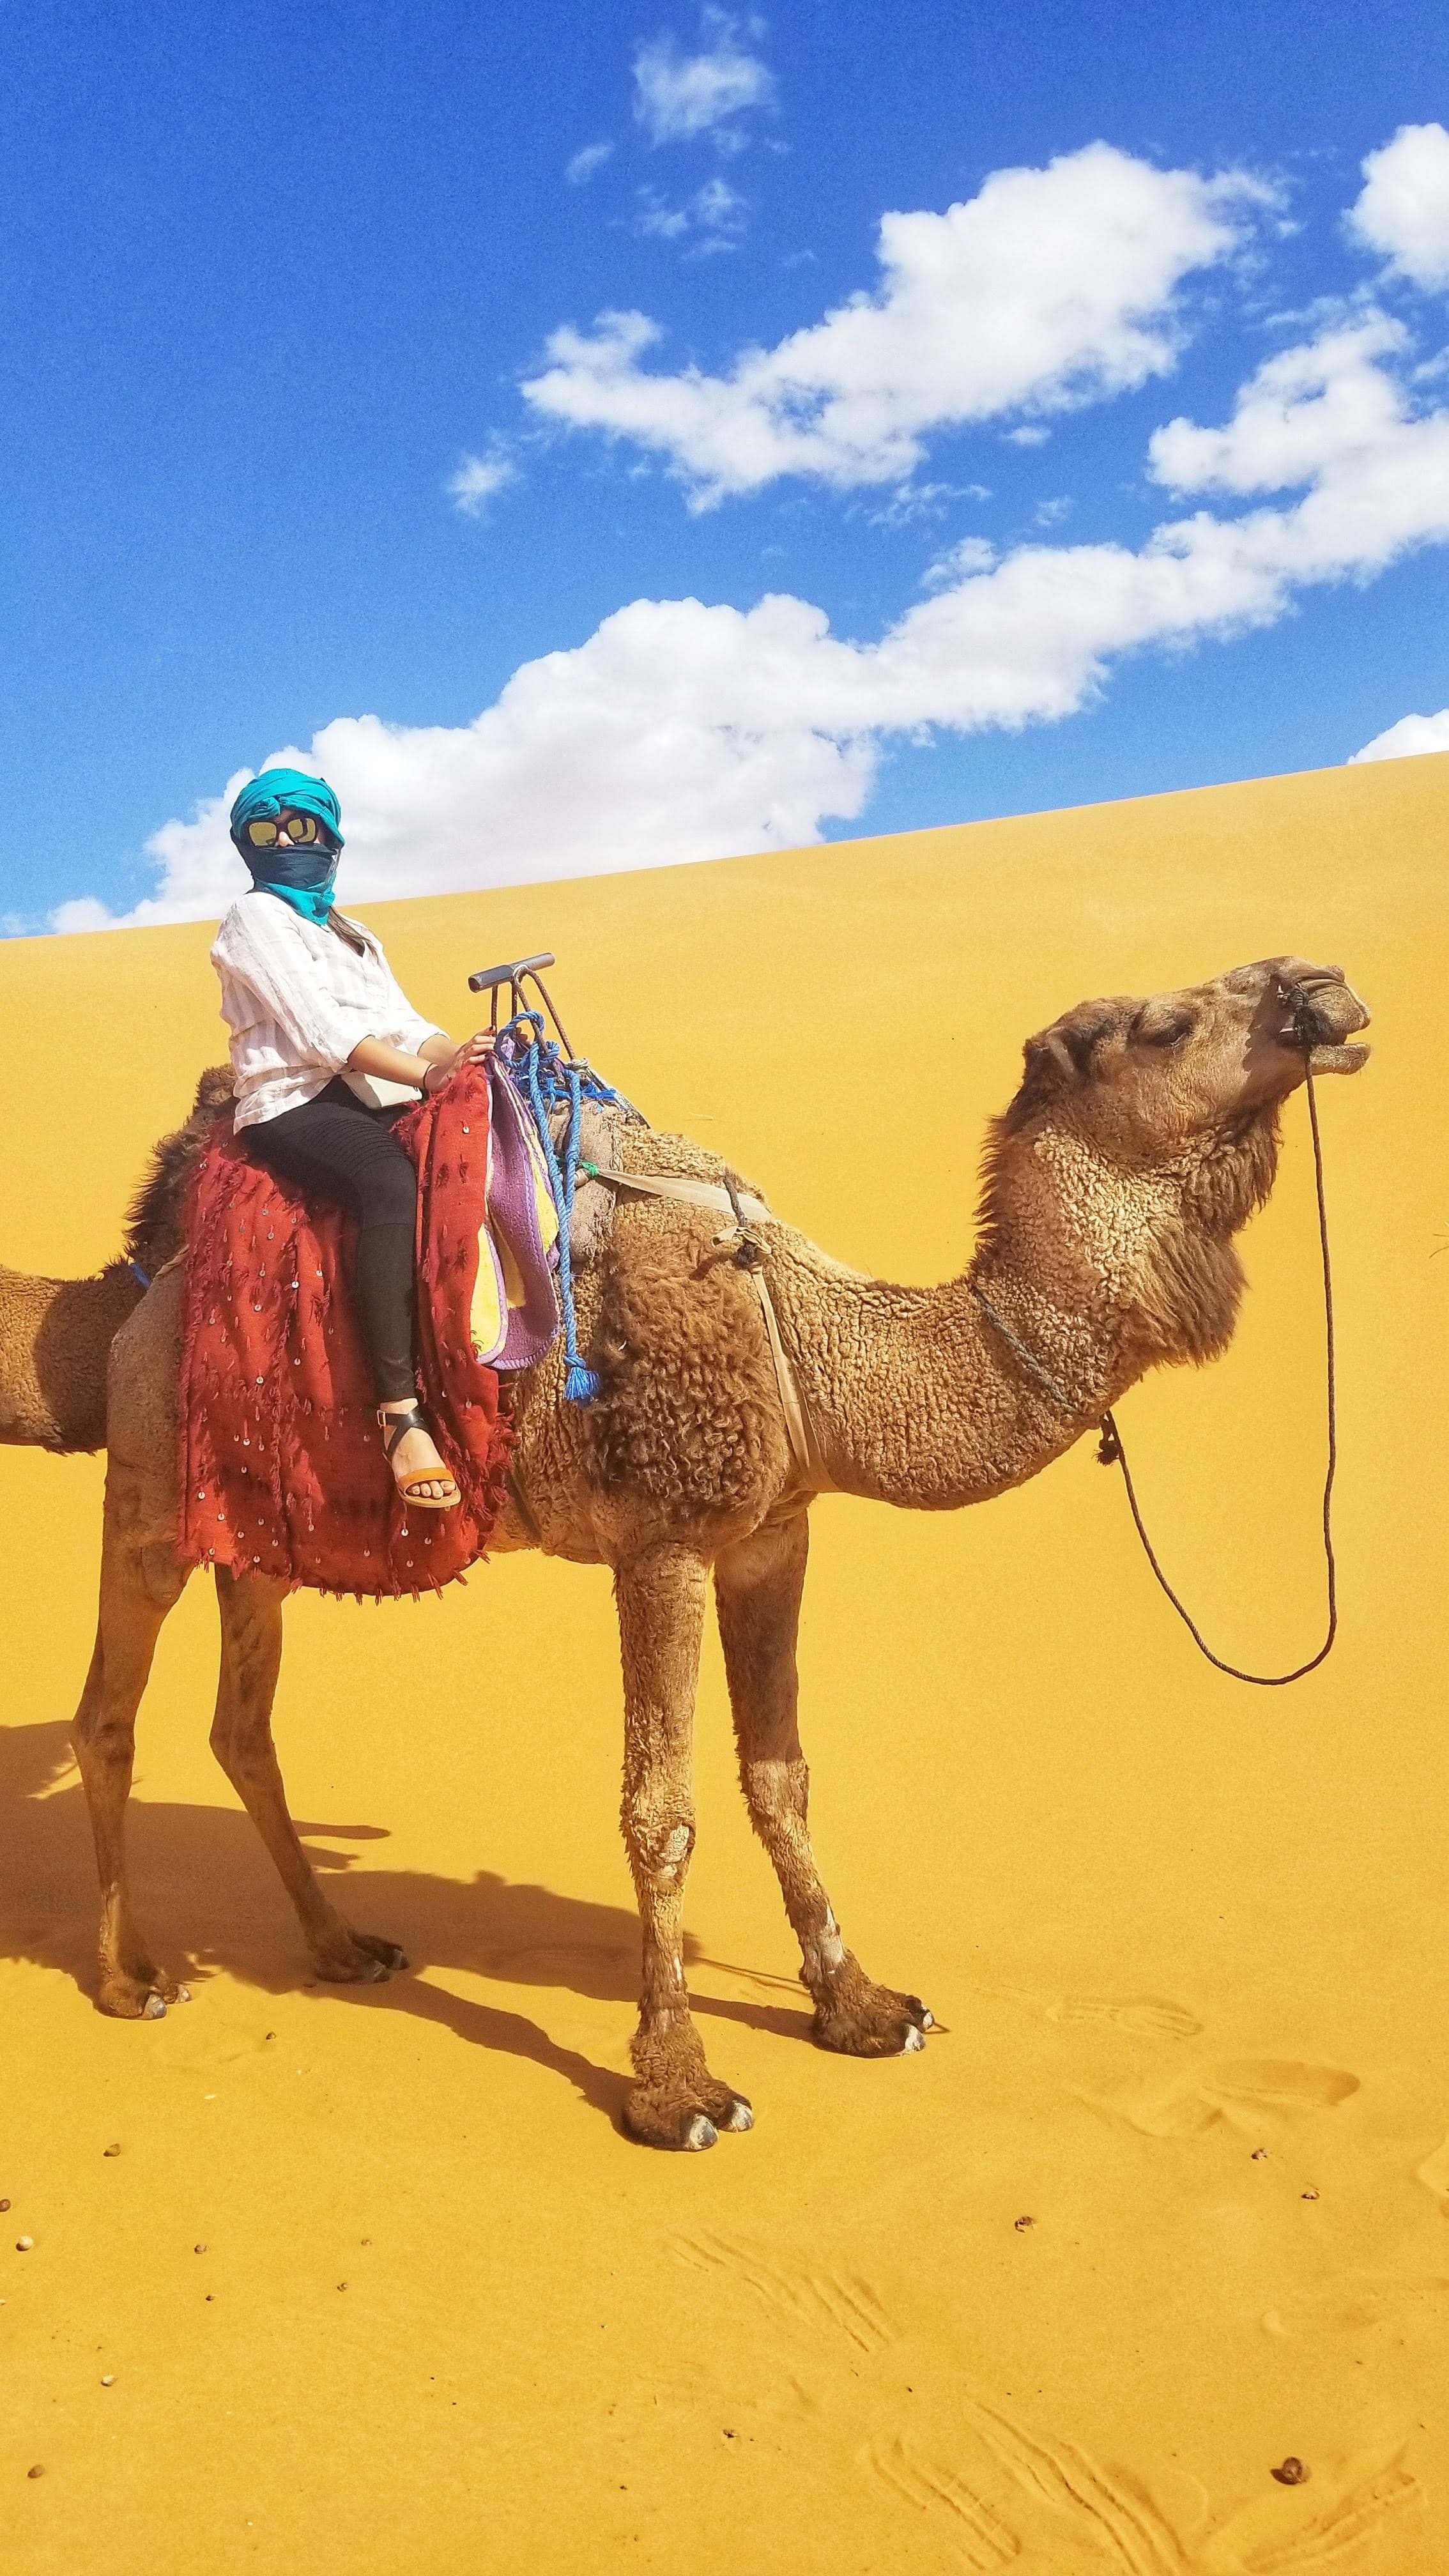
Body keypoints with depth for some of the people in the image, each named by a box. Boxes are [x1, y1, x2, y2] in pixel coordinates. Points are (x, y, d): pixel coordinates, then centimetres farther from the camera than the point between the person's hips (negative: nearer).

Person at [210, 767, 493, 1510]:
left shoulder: (355, 937, 28)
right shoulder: (256, 918, 5)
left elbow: (405, 1024, 15)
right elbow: (320, 1031, -9)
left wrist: (463, 1056, -6)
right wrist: (427, 1074, -16)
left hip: (371, 1099, 8)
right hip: (294, 1105, -8)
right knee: (393, 1184, -37)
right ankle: (401, 1416, -43)